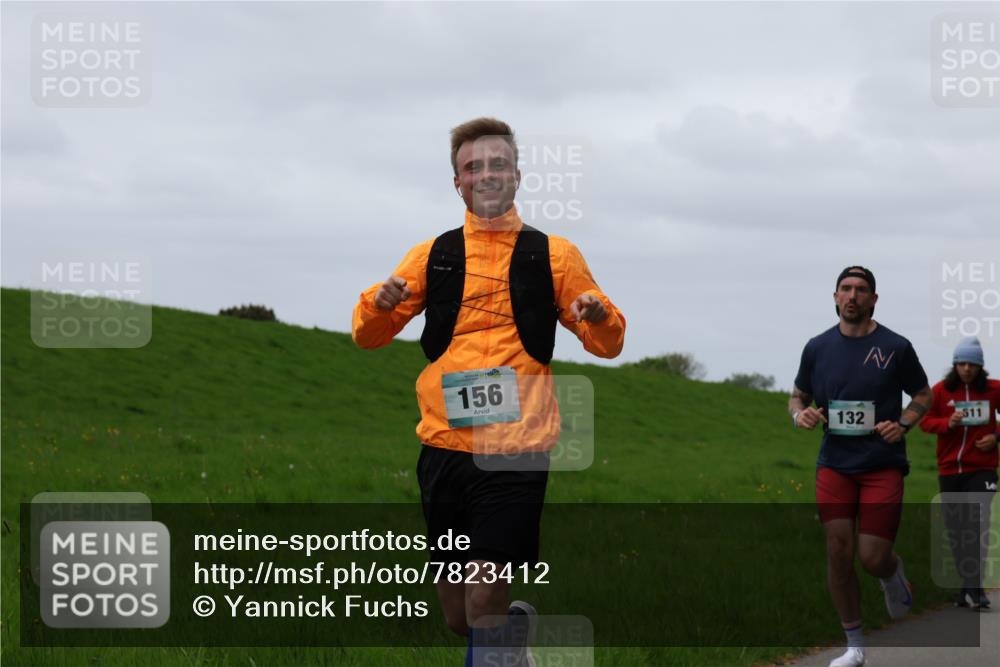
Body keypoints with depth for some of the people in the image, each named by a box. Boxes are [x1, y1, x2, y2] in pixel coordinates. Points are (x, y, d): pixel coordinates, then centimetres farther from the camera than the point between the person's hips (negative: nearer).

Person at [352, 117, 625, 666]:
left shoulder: (553, 256, 8)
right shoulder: (431, 256, 12)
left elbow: (606, 345, 12)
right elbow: (369, 336, 15)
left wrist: (599, 317, -12)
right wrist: (380, 304, -9)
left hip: (515, 452, -3)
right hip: (444, 446, 3)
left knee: (484, 600, -15)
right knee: (457, 616, 9)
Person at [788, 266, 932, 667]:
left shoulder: (895, 347, -3)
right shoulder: (817, 348, 4)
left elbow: (923, 396, 8)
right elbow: (798, 396, 17)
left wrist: (903, 425, -10)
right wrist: (799, 413, -7)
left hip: (882, 465, -2)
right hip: (834, 464, 2)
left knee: (873, 558, -8)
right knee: (838, 552, -3)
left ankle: (893, 575, 32)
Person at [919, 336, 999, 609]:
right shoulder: (941, 390, 1)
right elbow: (925, 421, 2)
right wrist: (947, 423, -15)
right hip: (949, 470, 3)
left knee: (977, 524, -17)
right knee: (956, 529, 7)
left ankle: (974, 587, -20)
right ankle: (967, 586, 19)